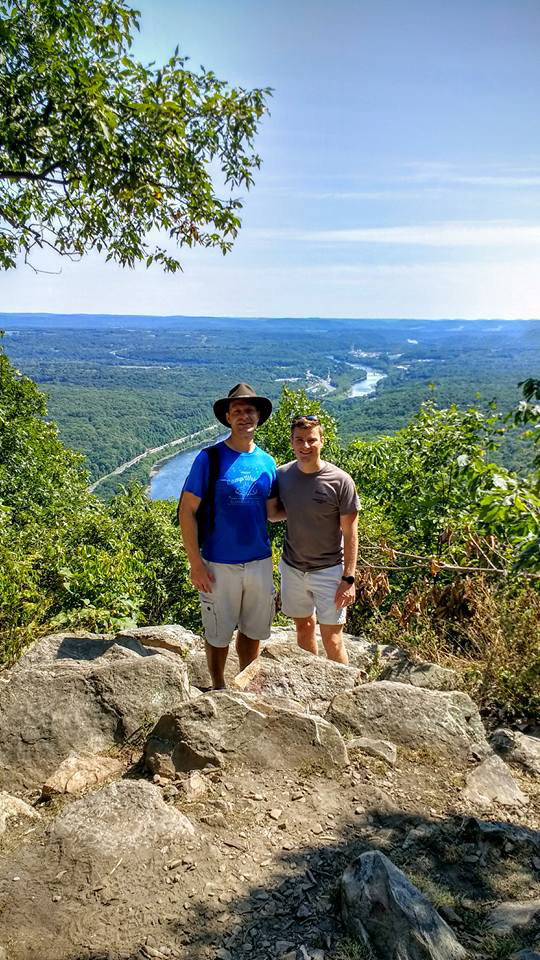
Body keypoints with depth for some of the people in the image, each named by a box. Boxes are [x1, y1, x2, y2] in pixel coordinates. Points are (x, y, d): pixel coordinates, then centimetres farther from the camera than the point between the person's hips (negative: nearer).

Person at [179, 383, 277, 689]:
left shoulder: (267, 462, 4)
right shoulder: (210, 458, -10)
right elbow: (187, 511, -10)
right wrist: (196, 563, -13)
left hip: (260, 562, 4)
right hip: (220, 565, -4)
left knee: (253, 631, 17)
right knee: (219, 634, 11)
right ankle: (219, 689, 34)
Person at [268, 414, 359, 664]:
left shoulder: (340, 481, -16)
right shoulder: (282, 475, -4)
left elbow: (350, 533, -11)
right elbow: (274, 512, 12)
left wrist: (348, 579, -14)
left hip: (329, 571, -4)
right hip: (292, 567, 4)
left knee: (332, 641, -1)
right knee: (303, 626, 19)